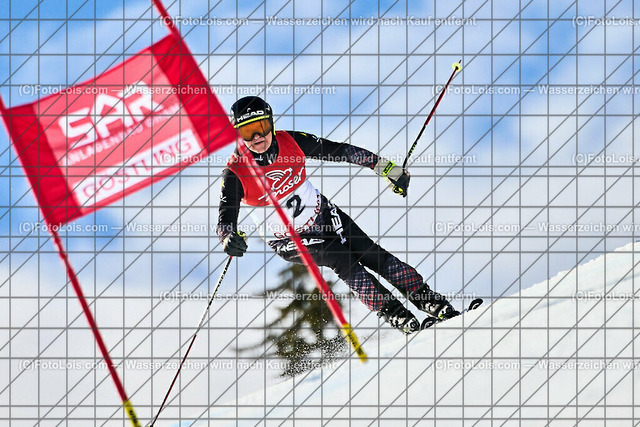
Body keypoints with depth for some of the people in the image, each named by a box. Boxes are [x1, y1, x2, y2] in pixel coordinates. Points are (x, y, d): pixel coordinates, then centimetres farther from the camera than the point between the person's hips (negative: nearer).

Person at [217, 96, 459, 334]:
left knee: (372, 255, -8)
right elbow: (226, 218, -28)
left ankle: (436, 305, -1)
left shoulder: (291, 142, -16)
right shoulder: (235, 173, -23)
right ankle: (395, 315, -20)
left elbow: (339, 151, -6)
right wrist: (229, 239, -52)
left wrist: (384, 167, -6)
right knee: (341, 259, -25)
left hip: (322, 215, 3)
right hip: (287, 239, -3)